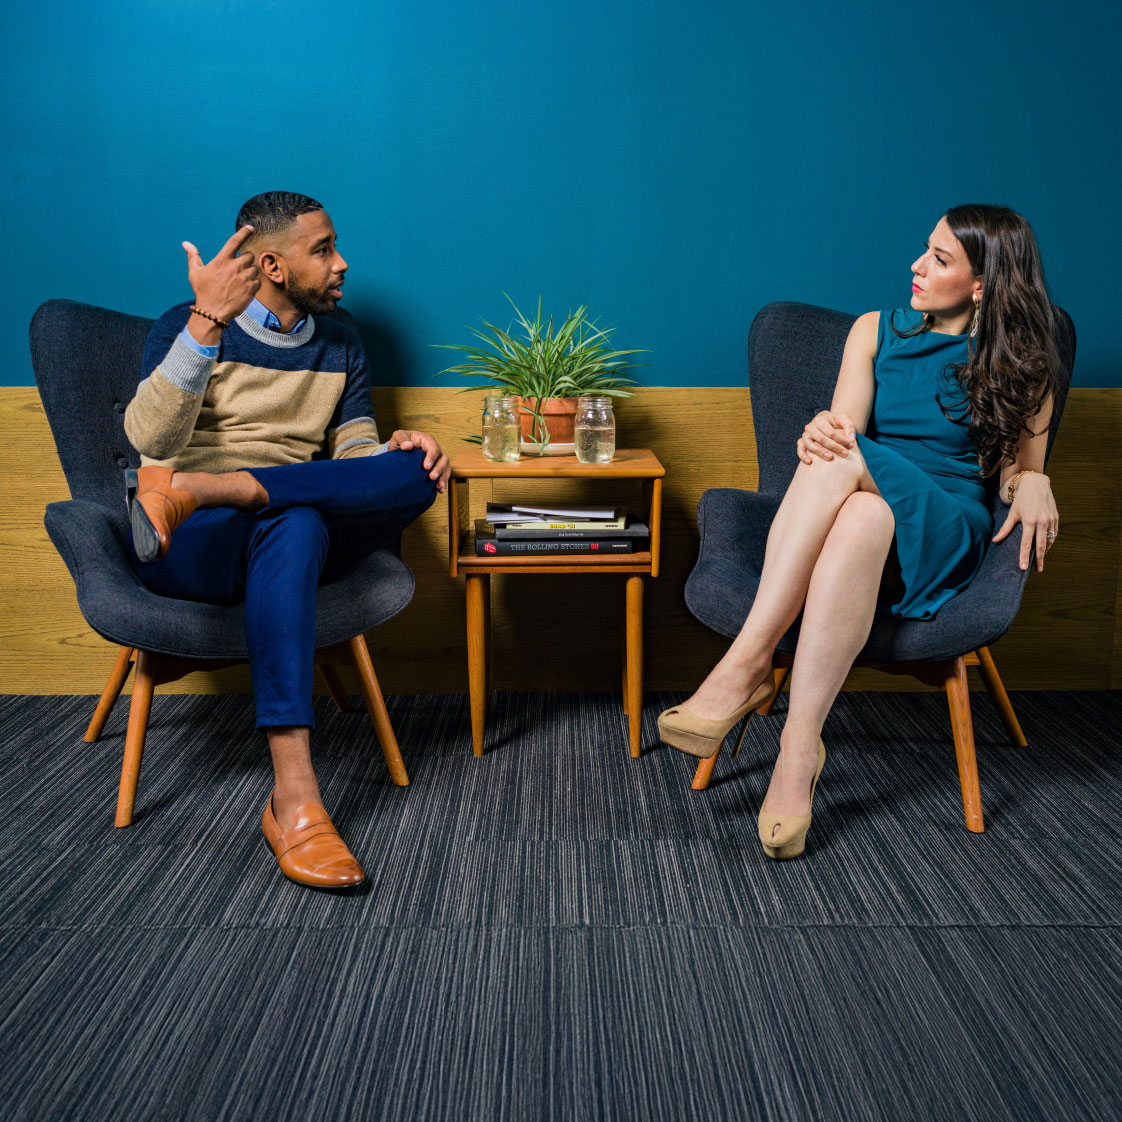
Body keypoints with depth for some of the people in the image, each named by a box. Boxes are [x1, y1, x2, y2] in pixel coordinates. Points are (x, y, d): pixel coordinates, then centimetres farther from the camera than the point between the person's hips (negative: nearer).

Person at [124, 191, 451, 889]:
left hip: (296, 537, 4)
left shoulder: (340, 347, 19)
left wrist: (394, 451, -12)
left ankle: (194, 488, -32)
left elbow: (352, 451, 13)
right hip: (186, 549, -4)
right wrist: (208, 321, -23)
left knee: (417, 474, -25)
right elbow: (151, 439, -12)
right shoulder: (187, 327, 4)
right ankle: (293, 799, -45)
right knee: (293, 522, -41)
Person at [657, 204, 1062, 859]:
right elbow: (845, 424, 1)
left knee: (857, 491, -37)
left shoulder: (1019, 364, 11)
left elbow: (1020, 471, 12)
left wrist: (1032, 483, -13)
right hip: (857, 509, 2)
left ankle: (748, 663, -39)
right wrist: (825, 432, -25)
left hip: (944, 533, -2)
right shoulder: (877, 332, 16)